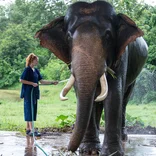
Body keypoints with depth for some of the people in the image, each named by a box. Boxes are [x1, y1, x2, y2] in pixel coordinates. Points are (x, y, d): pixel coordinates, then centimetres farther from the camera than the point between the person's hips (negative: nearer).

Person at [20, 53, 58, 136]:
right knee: (29, 110, -10)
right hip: (28, 93, -8)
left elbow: (41, 81, 14)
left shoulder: (36, 70, 14)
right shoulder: (27, 70, -9)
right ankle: (31, 130, -14)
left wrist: (52, 82, 7)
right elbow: (21, 80, -14)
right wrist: (32, 83, -17)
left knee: (33, 110, 9)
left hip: (34, 93, 8)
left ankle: (28, 129, 15)